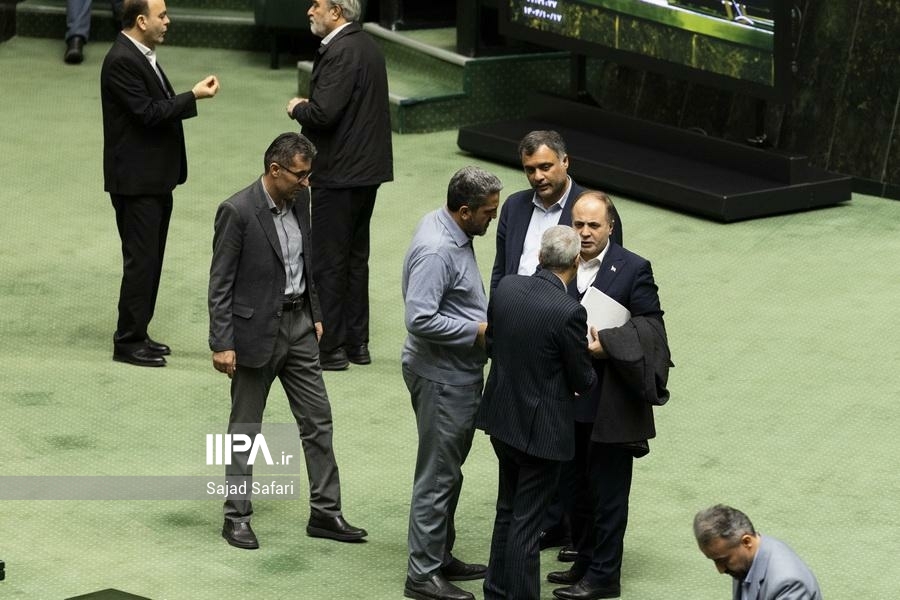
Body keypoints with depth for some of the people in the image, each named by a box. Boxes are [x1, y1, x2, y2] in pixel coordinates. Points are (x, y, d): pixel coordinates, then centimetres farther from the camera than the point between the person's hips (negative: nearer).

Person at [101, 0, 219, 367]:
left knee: (149, 259, 14)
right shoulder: (121, 61, -18)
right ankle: (127, 342, 1)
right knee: (141, 260, -5)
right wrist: (194, 96, -18)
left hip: (154, 178, 10)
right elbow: (148, 113, -22)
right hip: (135, 180, -10)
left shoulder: (142, 55, 13)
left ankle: (137, 334, 22)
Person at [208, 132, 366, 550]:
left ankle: (325, 512, 15)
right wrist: (222, 344, -17)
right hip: (256, 329, -7)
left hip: (298, 325, 7)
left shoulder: (299, 199, 2)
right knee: (245, 426, 5)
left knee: (317, 419, 7)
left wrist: (316, 314, 16)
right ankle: (236, 517, 16)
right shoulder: (237, 211, -19)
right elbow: (220, 283, -16)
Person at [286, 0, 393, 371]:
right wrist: (309, 106, 9)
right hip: (366, 169, 10)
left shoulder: (341, 52, -20)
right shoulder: (368, 47, 12)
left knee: (328, 262, -2)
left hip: (338, 175, -10)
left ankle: (330, 348, 2)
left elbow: (324, 113, -28)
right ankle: (356, 343, 22)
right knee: (355, 258, 16)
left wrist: (297, 107, -8)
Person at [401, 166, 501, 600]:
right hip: (441, 377, -10)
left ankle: (440, 556, 31)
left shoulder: (451, 232, 5)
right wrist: (478, 331, -22)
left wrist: (484, 319, 7)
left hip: (458, 373, 10)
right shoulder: (437, 250, -26)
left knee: (449, 471, 19)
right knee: (437, 476, -2)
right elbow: (420, 319, -31)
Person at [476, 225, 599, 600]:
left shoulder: (506, 288, -5)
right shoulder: (569, 312, -24)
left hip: (501, 418, 7)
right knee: (526, 522, 3)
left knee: (508, 509, 23)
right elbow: (582, 381, -13)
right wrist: (591, 353, 7)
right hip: (540, 429, -7)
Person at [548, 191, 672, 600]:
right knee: (577, 487, 16)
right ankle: (585, 563, 30)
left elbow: (650, 326, -10)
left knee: (608, 493, 2)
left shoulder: (633, 270, -7)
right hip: (570, 399, 5)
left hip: (612, 404, -5)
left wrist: (606, 343, -21)